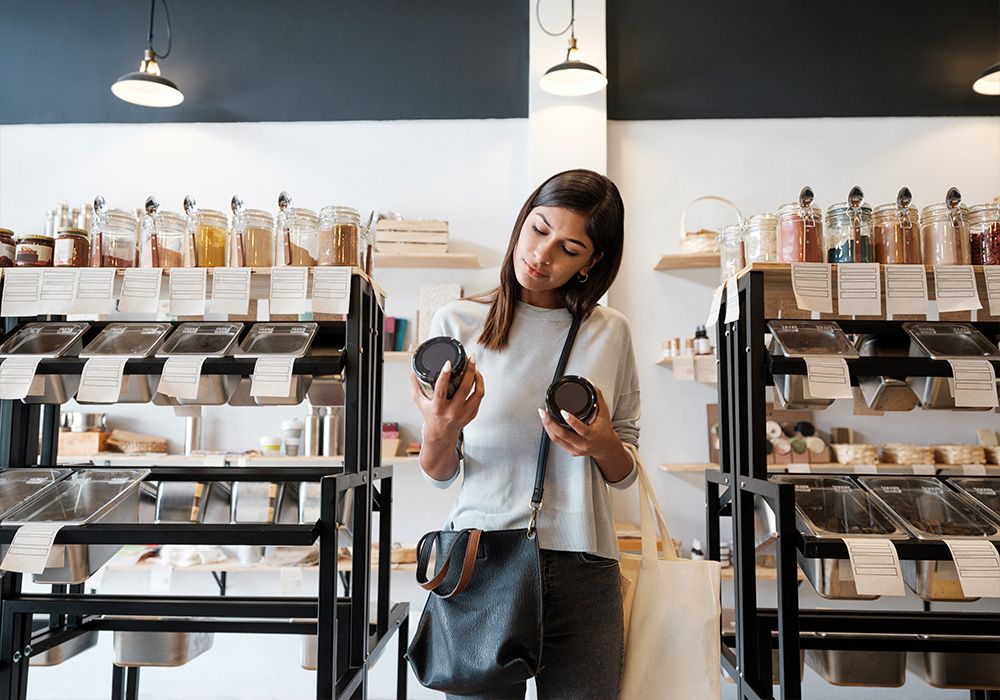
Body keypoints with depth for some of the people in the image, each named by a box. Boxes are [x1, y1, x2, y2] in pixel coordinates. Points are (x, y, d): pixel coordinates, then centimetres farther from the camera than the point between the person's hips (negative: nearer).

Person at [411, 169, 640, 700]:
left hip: (583, 573, 2)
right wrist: (439, 431, -21)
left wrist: (603, 445, -12)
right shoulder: (458, 322, -1)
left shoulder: (609, 332, 4)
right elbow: (439, 474, 1)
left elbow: (624, 473, 10)